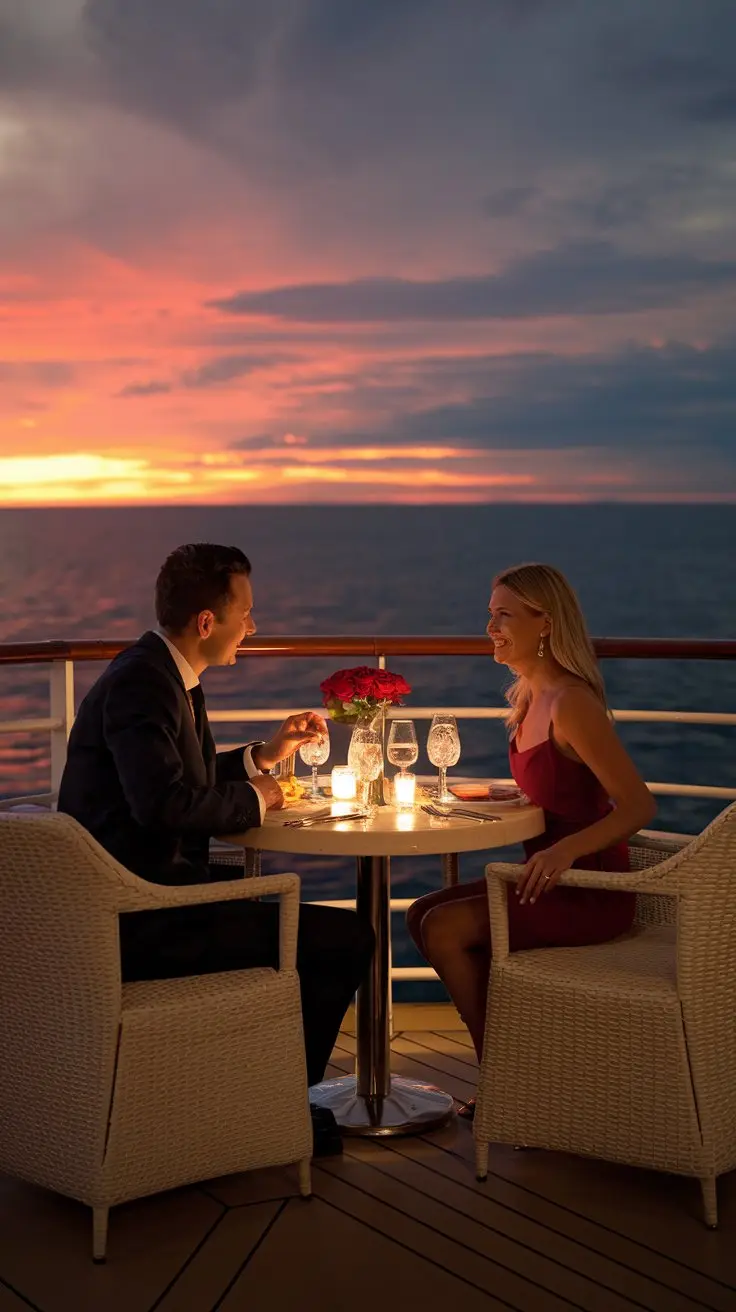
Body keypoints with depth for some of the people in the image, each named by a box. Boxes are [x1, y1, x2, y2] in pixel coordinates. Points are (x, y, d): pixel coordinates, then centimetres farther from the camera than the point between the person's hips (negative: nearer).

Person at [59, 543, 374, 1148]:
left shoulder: (160, 673, 13)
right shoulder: (141, 683, -18)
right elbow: (164, 800, -31)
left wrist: (263, 756, 16)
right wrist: (252, 799, -14)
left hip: (134, 900, 11)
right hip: (141, 921, -11)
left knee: (293, 905, 31)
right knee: (346, 938, -13)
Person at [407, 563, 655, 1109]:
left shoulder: (571, 702, -20)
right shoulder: (530, 696, 9)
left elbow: (639, 804, -23)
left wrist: (565, 850, -35)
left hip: (592, 891, -10)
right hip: (551, 877, 10)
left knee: (444, 930, -18)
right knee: (422, 914, 4)